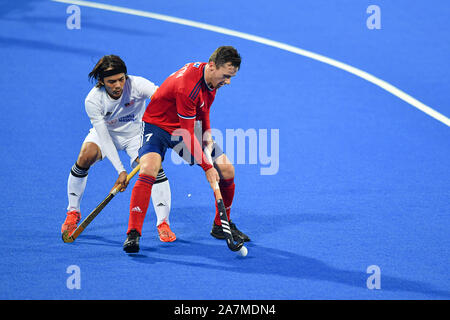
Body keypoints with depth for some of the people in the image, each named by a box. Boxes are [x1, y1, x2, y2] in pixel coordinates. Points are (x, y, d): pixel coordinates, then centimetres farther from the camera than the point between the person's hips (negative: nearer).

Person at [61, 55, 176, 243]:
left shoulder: (136, 84, -29)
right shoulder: (93, 100, -27)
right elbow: (104, 138, -28)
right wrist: (120, 170, -35)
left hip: (135, 134, 0)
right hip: (106, 133, 0)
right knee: (85, 157, -28)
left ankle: (163, 223, -12)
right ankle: (73, 213, -6)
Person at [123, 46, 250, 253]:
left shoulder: (213, 78, -8)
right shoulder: (187, 86, -34)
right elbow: (188, 135, -30)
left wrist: (207, 136, -2)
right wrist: (207, 167, -27)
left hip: (187, 127, 8)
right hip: (157, 125, -7)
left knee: (227, 170, -3)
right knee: (148, 170, -33)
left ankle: (221, 226, 17)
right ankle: (133, 234, -27)